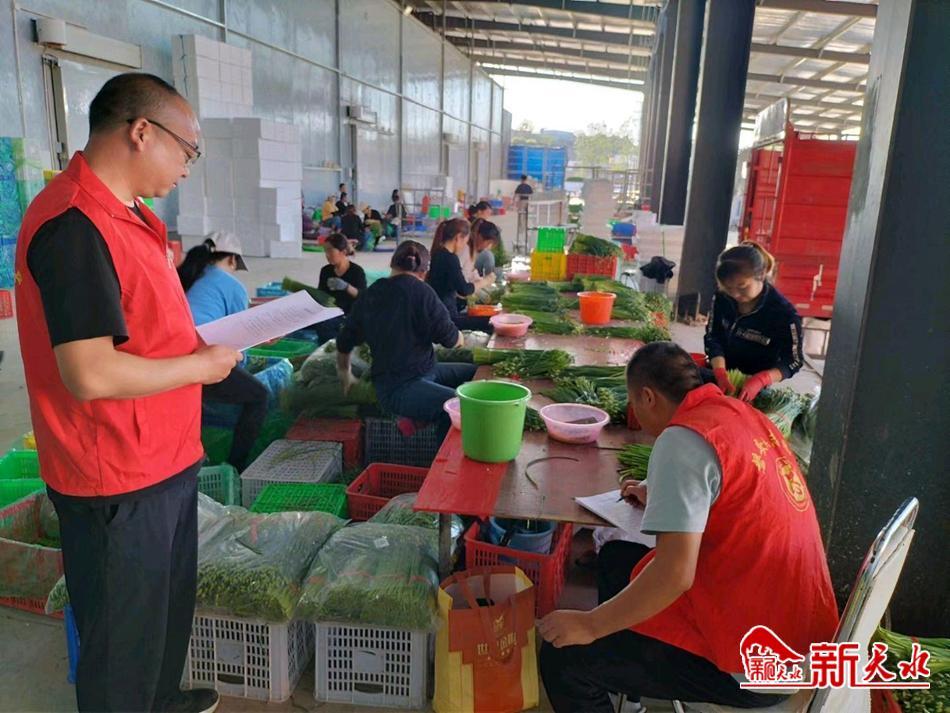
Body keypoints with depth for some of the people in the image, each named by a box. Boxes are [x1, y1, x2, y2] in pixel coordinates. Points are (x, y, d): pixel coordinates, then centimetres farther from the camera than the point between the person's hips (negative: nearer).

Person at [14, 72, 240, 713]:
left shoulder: (122, 214, 9)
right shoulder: (74, 226, -24)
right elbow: (91, 375, -29)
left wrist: (200, 341, 5)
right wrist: (201, 365, -17)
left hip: (164, 460, 10)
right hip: (118, 480, -10)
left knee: (170, 604, 29)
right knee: (124, 635, 12)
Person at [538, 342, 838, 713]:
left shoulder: (683, 439, -21)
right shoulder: (745, 415, 4)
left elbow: (675, 574, -28)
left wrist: (591, 625, -16)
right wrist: (665, 497, 25)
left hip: (756, 664, -9)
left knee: (562, 655, -3)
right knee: (618, 559, 23)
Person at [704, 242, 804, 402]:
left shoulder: (784, 314, -21)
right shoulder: (722, 298, -9)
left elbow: (793, 362, -15)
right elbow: (713, 338, -8)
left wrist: (760, 380, -33)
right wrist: (720, 374, -25)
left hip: (755, 387, -4)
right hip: (723, 375, 4)